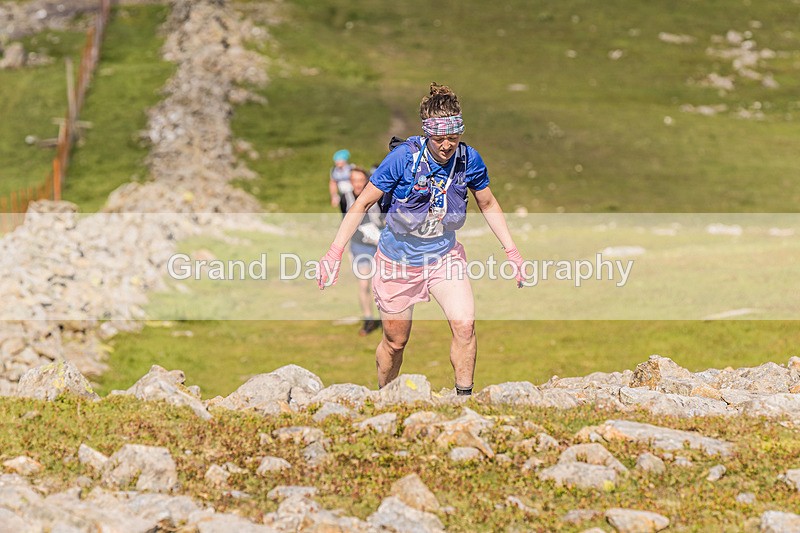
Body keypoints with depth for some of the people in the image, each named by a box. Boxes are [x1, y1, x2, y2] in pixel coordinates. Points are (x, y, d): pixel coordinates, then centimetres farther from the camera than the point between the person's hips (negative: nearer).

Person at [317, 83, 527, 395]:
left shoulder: (469, 159, -12)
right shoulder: (403, 158, -21)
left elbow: (488, 205, 6)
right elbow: (363, 202, -14)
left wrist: (512, 252, 5)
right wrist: (335, 252, -18)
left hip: (444, 255, 2)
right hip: (398, 258, -2)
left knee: (465, 325, -19)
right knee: (395, 342, 9)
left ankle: (464, 397, -5)